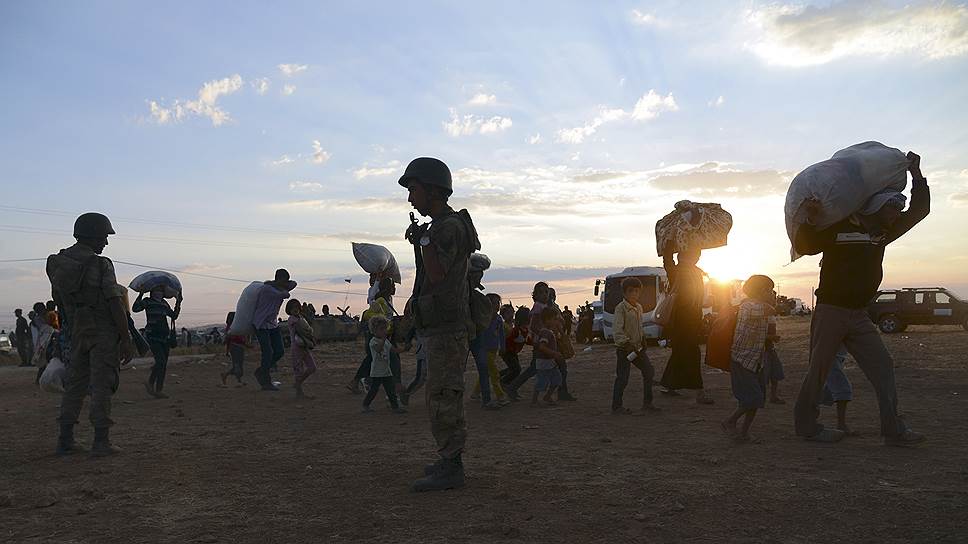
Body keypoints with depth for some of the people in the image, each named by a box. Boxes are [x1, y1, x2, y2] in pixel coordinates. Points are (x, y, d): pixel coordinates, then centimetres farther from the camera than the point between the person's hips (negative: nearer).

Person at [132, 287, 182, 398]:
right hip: (152, 336, -6)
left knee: (163, 364, 2)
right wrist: (141, 294, -20)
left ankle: (159, 390, 6)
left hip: (164, 336, 6)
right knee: (161, 361, -17)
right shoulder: (147, 301, 0)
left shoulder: (164, 303, 16)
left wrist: (178, 302, 13)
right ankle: (150, 383, 3)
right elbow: (135, 308, -16)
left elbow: (174, 316, 19)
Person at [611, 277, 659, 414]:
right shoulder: (620, 308, -14)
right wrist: (627, 343, -26)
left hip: (637, 347, 8)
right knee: (622, 378, -5)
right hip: (624, 348, -8)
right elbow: (617, 330, -21)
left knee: (649, 371, 8)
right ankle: (616, 407, 7)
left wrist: (642, 339, 8)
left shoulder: (639, 307, 12)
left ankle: (647, 403, 19)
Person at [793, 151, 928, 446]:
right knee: (819, 369, -1)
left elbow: (919, 210, 15)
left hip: (859, 314, 7)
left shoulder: (883, 232, 13)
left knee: (882, 367, 0)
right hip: (830, 310, -7)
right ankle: (806, 425, 10)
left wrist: (916, 175, 10)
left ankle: (893, 430, 4)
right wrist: (811, 221, -28)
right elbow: (804, 247, -11)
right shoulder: (837, 227, -6)